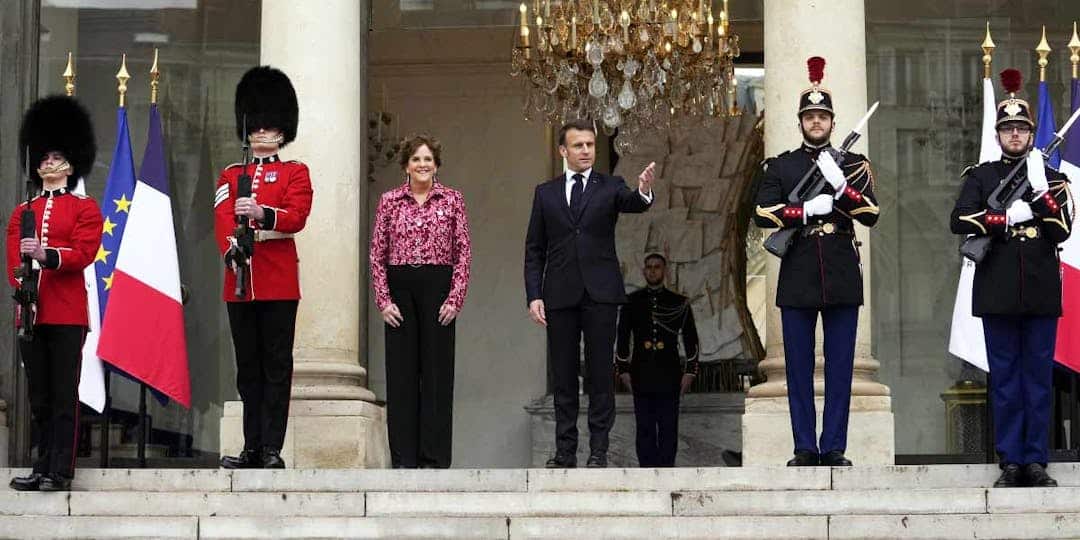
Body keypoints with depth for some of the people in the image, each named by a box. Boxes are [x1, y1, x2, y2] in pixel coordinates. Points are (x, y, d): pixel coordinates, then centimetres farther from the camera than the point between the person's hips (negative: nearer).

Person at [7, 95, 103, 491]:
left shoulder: (84, 208, 6)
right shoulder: (22, 212, 18)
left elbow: (84, 252, -9)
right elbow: (13, 258, 7)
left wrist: (46, 255, -25)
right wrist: (20, 283, -13)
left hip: (67, 313, -4)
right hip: (30, 311, 4)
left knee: (64, 397, -4)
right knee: (39, 399, 8)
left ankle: (61, 472, -3)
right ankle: (43, 468, 13)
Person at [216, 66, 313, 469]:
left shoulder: (295, 173, 7)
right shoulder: (230, 176, 15)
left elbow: (298, 216, -10)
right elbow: (222, 220, 1)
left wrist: (261, 213, -28)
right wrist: (232, 249, -19)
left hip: (279, 281, -3)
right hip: (240, 280, 3)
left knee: (277, 366, -4)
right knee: (248, 369, 7)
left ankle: (272, 449, -4)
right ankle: (252, 450, 11)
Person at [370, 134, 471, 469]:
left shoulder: (452, 199, 4)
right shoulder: (389, 201, 6)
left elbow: (463, 252, 1)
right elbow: (377, 254, 5)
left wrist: (455, 299, -6)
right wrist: (384, 300, -3)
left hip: (438, 287, -1)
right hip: (400, 288, 1)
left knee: (437, 371, 0)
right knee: (401, 372, 3)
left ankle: (433, 457, 6)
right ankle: (403, 457, 9)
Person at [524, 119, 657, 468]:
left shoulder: (610, 187, 5)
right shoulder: (546, 193, 10)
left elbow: (632, 204, -18)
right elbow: (534, 250, 9)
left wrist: (644, 192, -41)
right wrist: (534, 296, -1)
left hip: (600, 294, -2)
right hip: (560, 294, 2)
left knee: (601, 373, -1)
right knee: (563, 375, 5)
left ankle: (599, 450, 3)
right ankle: (565, 451, 11)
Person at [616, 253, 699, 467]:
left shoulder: (679, 303, 7)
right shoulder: (632, 302, 8)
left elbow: (691, 341, 9)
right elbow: (622, 339, 10)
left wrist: (690, 372, 3)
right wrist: (623, 370, 4)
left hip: (669, 376, 0)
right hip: (641, 376, 0)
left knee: (668, 428, 0)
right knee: (645, 428, 2)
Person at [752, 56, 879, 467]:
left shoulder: (853, 165, 9)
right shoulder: (780, 166, 8)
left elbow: (870, 214, -2)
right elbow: (763, 213, -4)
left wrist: (840, 184, -16)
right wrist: (808, 210, -14)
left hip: (842, 277, 0)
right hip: (797, 278, 0)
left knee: (839, 366, 2)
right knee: (799, 367, 2)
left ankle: (834, 448, 7)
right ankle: (805, 449, 8)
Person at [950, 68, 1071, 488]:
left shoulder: (1052, 178, 10)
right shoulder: (980, 176, 8)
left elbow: (1062, 229, -2)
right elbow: (959, 220, -7)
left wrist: (1039, 188, -14)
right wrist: (1009, 217, -13)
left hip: (1041, 292, 1)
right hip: (998, 292, -1)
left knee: (1038, 378, 3)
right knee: (1004, 378, 2)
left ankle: (1036, 462, 7)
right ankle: (1011, 463, 6)